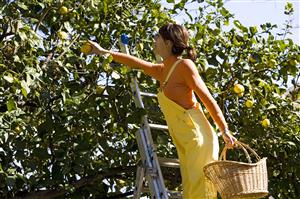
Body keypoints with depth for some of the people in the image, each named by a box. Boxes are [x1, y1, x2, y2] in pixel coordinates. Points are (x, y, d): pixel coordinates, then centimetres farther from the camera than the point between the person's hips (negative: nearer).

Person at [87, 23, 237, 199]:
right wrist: (103, 52, 41)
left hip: (199, 139, -8)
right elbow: (137, 63, 32)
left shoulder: (184, 65, -5)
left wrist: (225, 131, -16)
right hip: (185, 144, 8)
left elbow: (208, 99, -9)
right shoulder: (163, 71, 18)